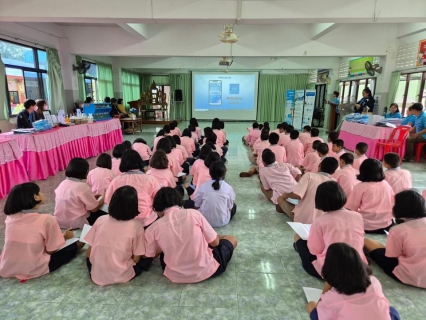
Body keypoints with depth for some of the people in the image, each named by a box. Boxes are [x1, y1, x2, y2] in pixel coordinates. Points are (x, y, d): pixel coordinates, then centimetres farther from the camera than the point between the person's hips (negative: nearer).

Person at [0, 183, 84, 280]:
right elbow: (51, 250, -9)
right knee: (75, 244, 10)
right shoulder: (47, 219, -17)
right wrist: (64, 237, 10)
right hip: (33, 271, -5)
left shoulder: (10, 217, -2)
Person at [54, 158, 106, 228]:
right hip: (75, 224, -8)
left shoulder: (62, 183, 3)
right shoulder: (83, 186, -20)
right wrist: (103, 197, 2)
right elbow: (94, 208, -14)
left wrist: (92, 196, 14)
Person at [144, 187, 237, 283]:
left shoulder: (153, 229, -8)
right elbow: (215, 242, -3)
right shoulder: (193, 213, -13)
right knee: (232, 239, 20)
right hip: (205, 270, -3)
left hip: (176, 277, 3)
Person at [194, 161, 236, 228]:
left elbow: (196, 206, -6)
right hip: (222, 222, 3)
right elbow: (230, 208, -6)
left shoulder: (203, 186, -14)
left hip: (204, 220, -2)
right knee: (234, 206, 27)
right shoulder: (228, 188, -16)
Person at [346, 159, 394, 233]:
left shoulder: (360, 187, -13)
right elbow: (392, 201, 17)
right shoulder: (386, 184, 2)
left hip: (366, 226, -5)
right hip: (386, 224, 6)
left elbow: (351, 208, -12)